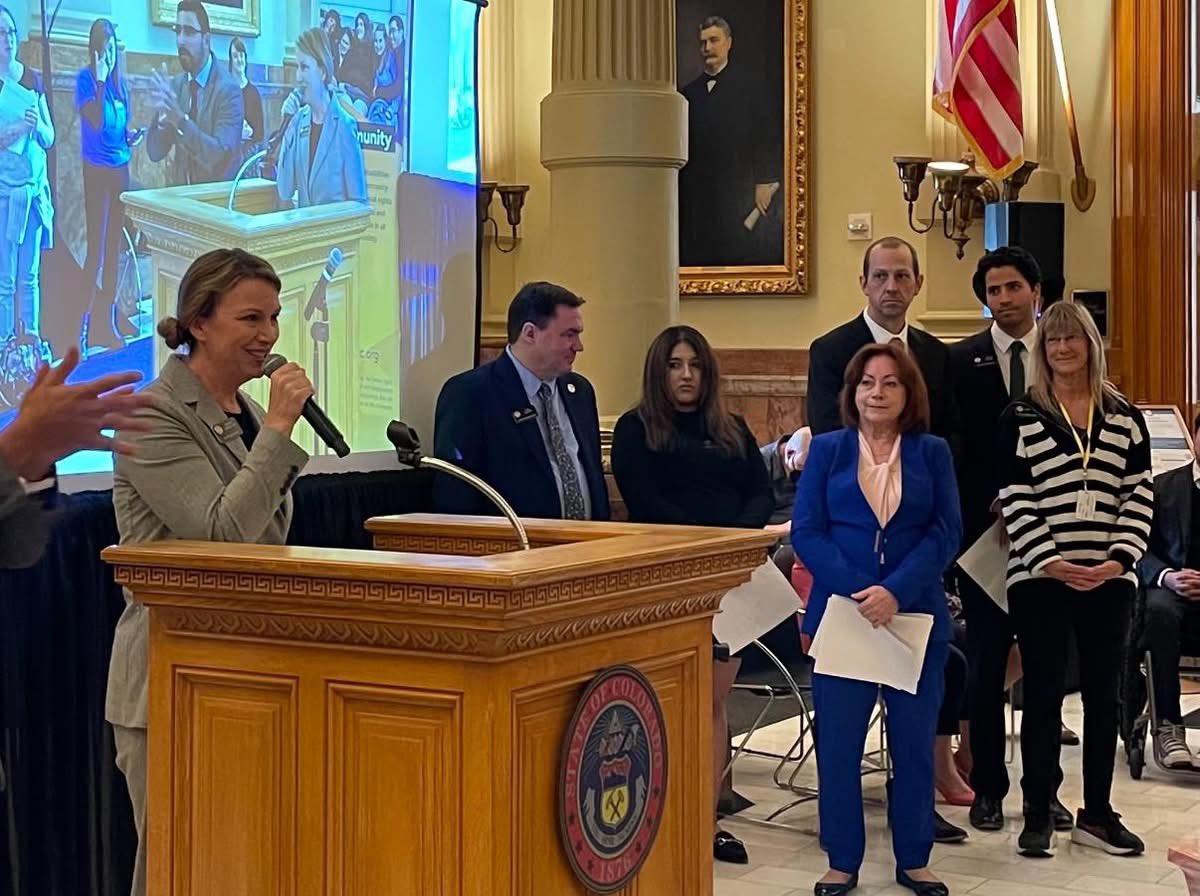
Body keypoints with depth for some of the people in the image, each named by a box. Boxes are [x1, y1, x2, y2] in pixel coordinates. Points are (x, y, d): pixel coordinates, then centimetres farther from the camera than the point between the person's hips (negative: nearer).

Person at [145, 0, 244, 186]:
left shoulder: (228, 89, -11)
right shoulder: (175, 85, 5)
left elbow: (220, 158, -20)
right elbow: (155, 153, 1)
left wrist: (180, 120, -29)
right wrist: (162, 115, -16)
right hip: (182, 192, 3)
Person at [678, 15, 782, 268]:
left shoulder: (751, 85, 2)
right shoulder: (690, 93, 14)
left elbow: (768, 133, -4)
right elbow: (683, 144, 13)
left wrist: (765, 181, -12)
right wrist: (682, 190, 6)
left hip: (743, 197, -4)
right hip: (700, 198, 4)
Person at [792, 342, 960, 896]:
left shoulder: (932, 453, 6)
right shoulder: (827, 450, 4)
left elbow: (946, 532, -3)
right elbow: (806, 532, -3)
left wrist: (896, 591, -17)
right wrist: (858, 591, -16)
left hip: (917, 615, 1)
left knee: (914, 741, 6)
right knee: (838, 741, 2)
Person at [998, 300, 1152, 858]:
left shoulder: (1124, 417, 9)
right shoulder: (1021, 417, 1)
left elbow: (1139, 495, 5)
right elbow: (1015, 500, -4)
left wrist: (1121, 558, -8)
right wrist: (1050, 562, -14)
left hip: (1109, 579, 3)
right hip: (1040, 578, -2)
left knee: (1103, 695, 7)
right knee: (1043, 695, 2)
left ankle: (1096, 814, 17)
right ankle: (1038, 816, 10)